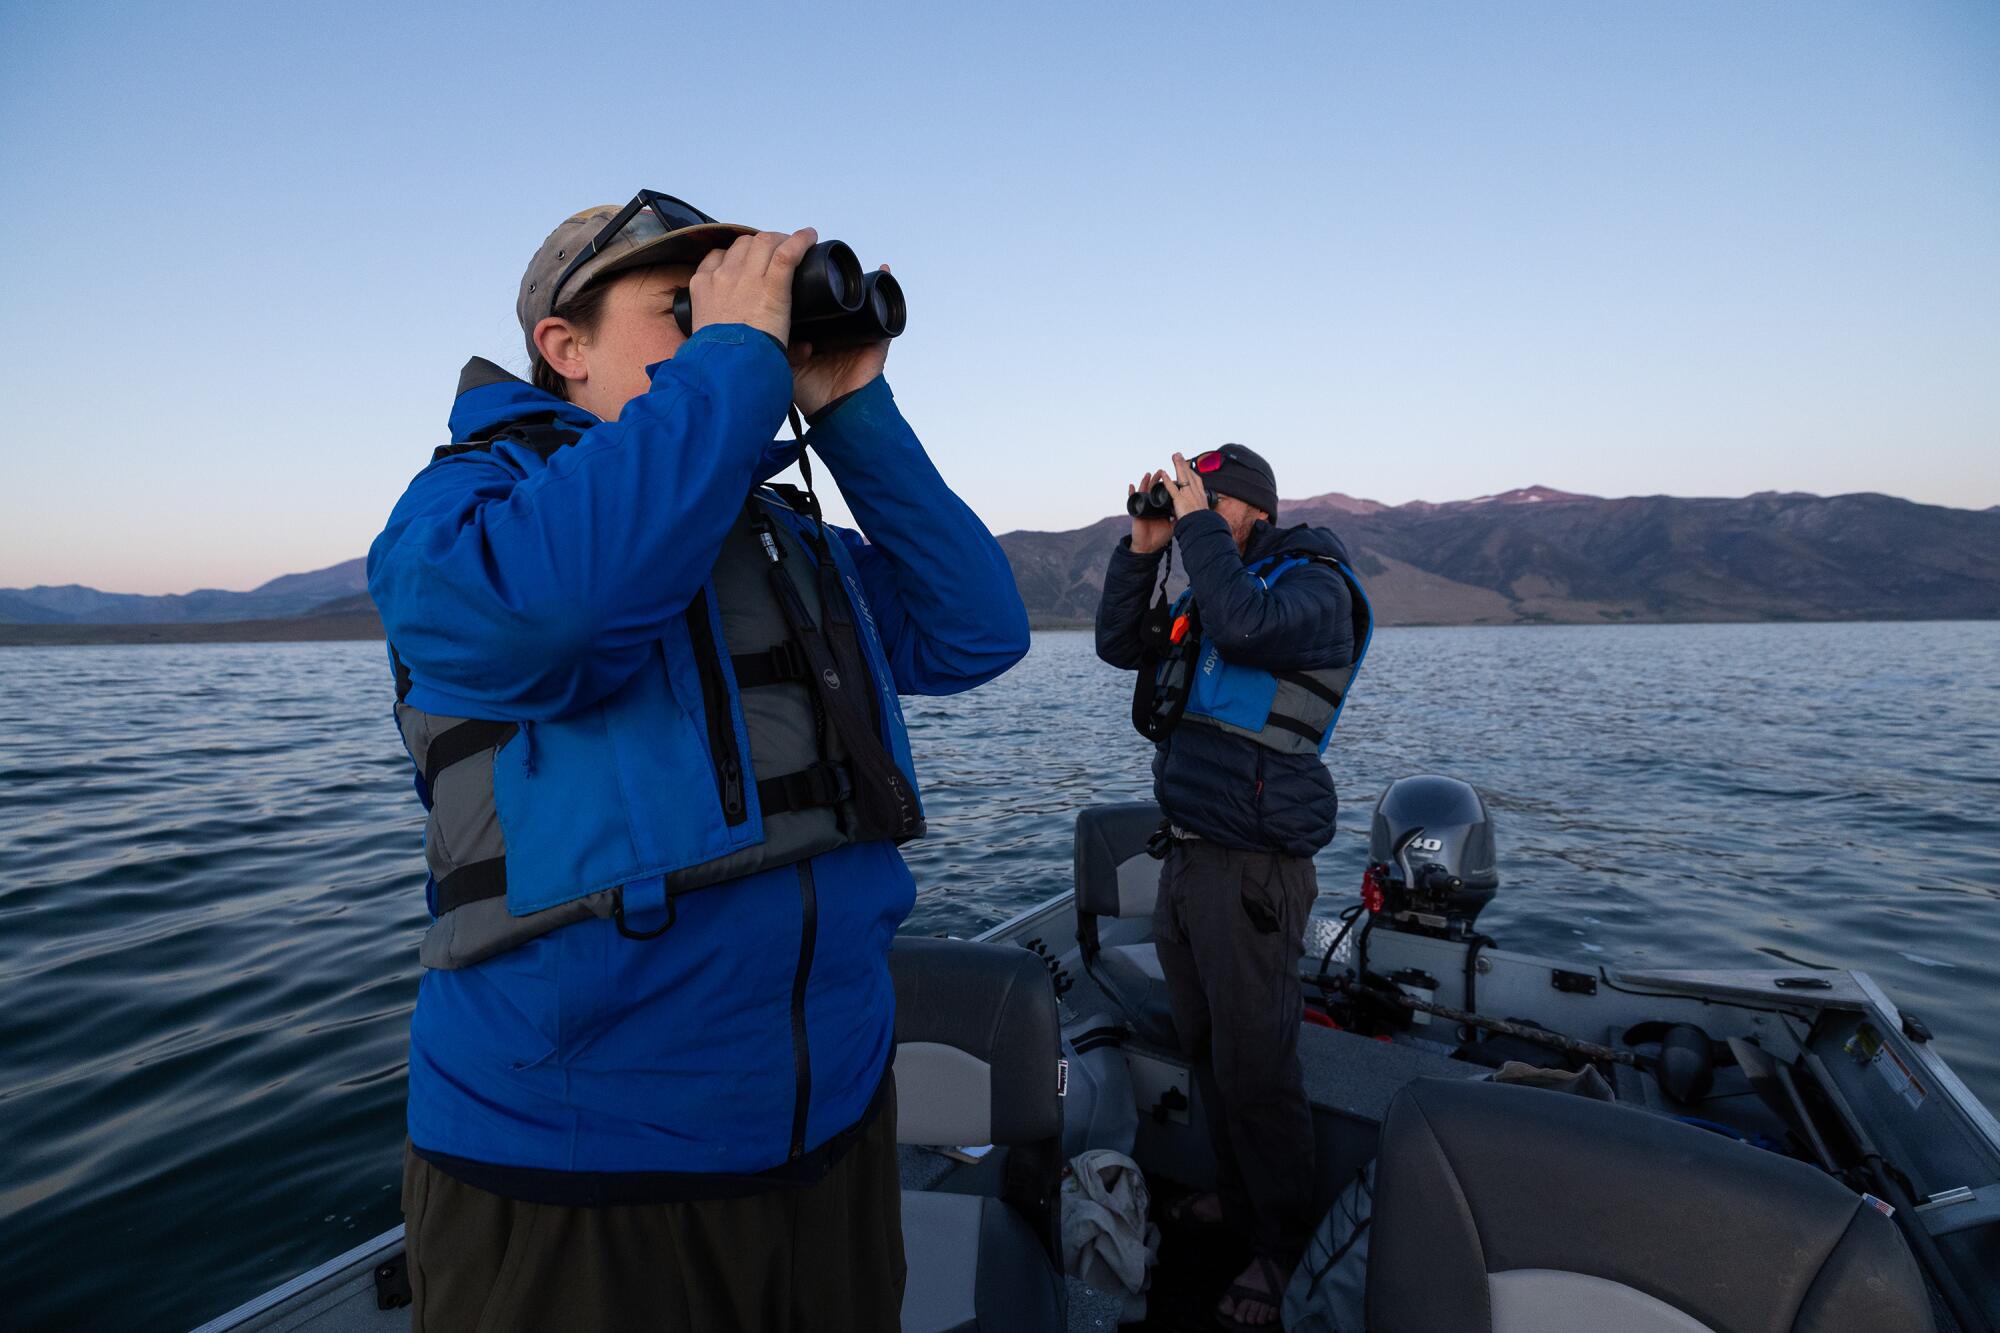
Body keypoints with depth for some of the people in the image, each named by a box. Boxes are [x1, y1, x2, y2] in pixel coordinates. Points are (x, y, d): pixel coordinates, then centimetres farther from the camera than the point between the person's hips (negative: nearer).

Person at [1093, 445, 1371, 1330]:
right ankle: (1236, 1198, 36)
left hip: (1253, 869, -8)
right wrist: (1143, 549, 3)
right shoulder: (1209, 586, 17)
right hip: (1185, 853, 8)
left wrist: (1197, 524, -17)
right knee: (1206, 1051, 18)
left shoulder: (1314, 583, -8)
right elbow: (1122, 646, 12)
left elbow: (1245, 623, -28)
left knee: (1254, 1068, 1)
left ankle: (1283, 1246, 19)